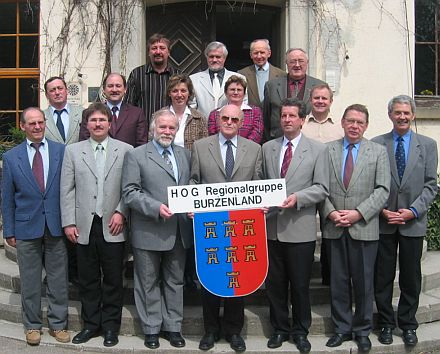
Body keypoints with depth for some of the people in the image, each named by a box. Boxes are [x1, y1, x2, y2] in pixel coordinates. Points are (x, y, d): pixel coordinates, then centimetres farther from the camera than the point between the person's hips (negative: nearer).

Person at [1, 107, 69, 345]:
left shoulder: (61, 151, 0)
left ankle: (57, 324, 21)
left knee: (58, 279, 8)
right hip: (26, 227, 0)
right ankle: (32, 325, 24)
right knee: (30, 281, 10)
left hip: (56, 225, 0)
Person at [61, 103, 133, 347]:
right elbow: (67, 189, 4)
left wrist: (121, 212, -11)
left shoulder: (125, 150, 1)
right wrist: (69, 222, -2)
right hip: (84, 226, 2)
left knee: (113, 279, 6)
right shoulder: (73, 151, 6)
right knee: (88, 279, 10)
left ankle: (111, 326, 19)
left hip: (113, 226, -2)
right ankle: (91, 324, 23)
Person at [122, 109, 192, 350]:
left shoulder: (185, 154, 12)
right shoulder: (136, 156, -3)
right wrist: (156, 208, -20)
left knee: (175, 281, 13)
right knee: (149, 283, 8)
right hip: (149, 232, -4)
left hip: (179, 231, 4)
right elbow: (129, 192, -9)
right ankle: (151, 329, 21)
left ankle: (173, 327, 26)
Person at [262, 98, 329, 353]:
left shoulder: (318, 149, 1)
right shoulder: (268, 148, 11)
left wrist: (297, 198, -17)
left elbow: (322, 188, -4)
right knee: (275, 283, 11)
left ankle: (301, 331, 23)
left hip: (301, 229, -3)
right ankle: (280, 329, 26)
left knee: (300, 285, 7)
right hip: (272, 227, 3)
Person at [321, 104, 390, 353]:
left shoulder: (378, 152, 4)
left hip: (364, 228, -1)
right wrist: (331, 213, -11)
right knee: (338, 282, 9)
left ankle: (362, 330, 22)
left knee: (364, 283, 7)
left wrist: (358, 213, -12)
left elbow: (382, 190, -2)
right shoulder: (327, 150, 6)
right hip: (335, 228, 1)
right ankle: (342, 328, 23)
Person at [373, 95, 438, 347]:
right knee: (383, 277, 8)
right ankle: (386, 323, 22)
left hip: (413, 222, 0)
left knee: (411, 277, 9)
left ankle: (408, 324, 24)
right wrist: (382, 210, -10)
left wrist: (413, 211, -11)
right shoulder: (376, 144, 2)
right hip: (383, 222, 0)